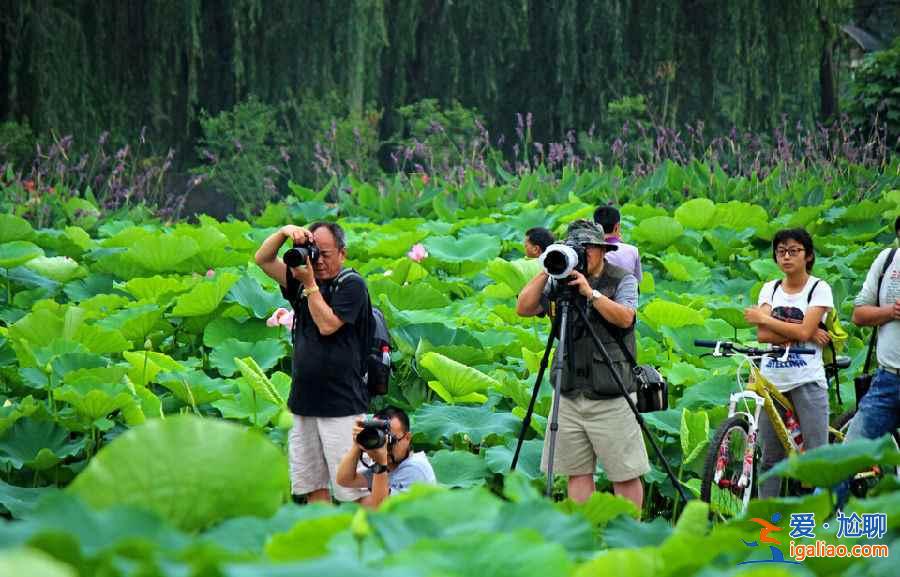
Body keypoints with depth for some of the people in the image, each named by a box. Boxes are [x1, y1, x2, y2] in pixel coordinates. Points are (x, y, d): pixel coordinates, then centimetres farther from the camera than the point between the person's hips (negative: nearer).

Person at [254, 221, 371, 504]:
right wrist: (284, 232, -3)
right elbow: (263, 259, 13)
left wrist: (310, 284, -10)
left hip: (342, 404, -7)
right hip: (304, 403, 7)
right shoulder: (301, 283, 15)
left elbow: (327, 324, -14)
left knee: (354, 491, -9)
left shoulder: (352, 285, -4)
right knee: (312, 486, 8)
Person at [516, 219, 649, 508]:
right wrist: (545, 272, -8)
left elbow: (624, 317, -16)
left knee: (626, 475, -1)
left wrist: (590, 292, -24)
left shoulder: (622, 280, 0)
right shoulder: (559, 284, 9)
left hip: (611, 398, -4)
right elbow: (523, 308, 0)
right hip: (569, 396, 4)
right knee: (577, 473, 4)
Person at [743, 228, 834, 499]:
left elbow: (804, 331, -14)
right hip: (772, 380, 4)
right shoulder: (770, 289, 11)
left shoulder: (819, 289, 0)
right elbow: (763, 335, -4)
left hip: (807, 381, -4)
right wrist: (809, 334, -11)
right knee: (770, 459, 7)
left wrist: (763, 318, -6)